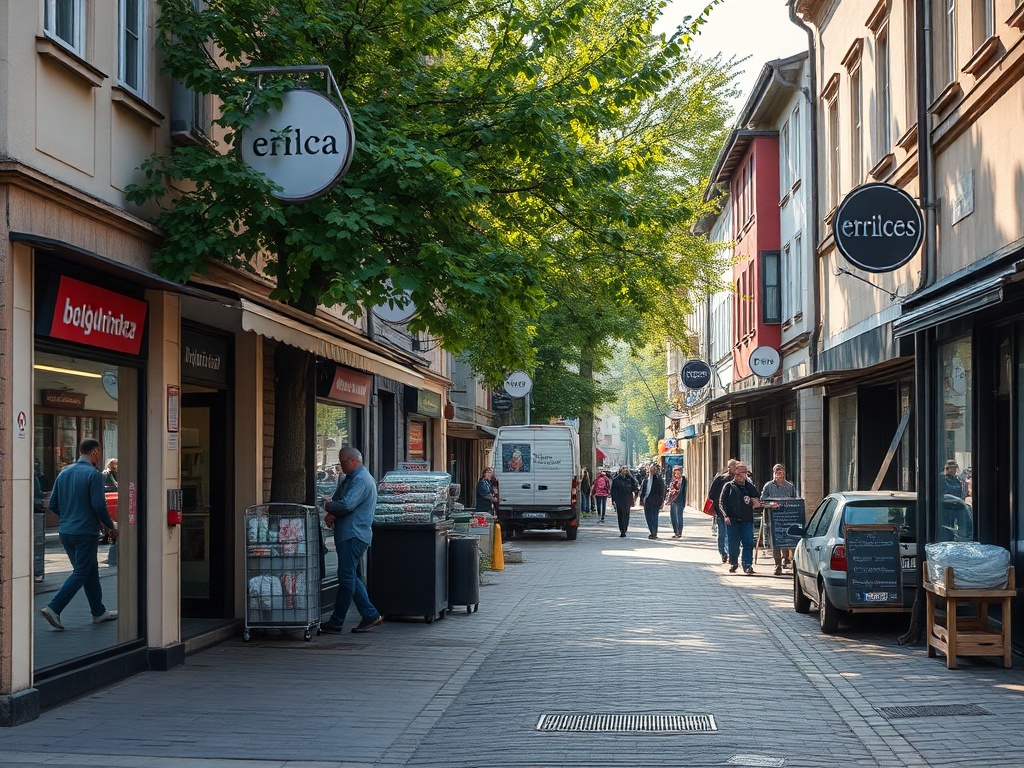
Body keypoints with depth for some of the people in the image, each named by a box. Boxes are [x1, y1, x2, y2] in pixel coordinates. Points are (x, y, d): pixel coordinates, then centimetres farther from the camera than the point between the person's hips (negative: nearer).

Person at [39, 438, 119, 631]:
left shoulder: (64, 473, 9)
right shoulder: (93, 474, -12)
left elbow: (53, 504, 11)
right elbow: (99, 505, -17)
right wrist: (111, 527, -3)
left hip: (66, 532, 8)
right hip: (86, 532, -8)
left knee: (91, 571, 16)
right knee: (81, 573, -2)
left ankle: (99, 612, 24)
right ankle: (54, 608, -12)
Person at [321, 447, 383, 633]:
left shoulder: (361, 480, -13)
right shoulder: (350, 478, 20)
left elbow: (347, 505, -24)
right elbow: (336, 500, 19)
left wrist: (329, 506, -6)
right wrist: (331, 513, -3)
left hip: (353, 535, -11)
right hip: (348, 535, 11)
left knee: (346, 578, -6)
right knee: (350, 577, 12)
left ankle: (336, 622, -4)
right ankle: (370, 614, 14)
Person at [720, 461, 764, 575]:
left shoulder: (751, 487, 12)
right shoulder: (729, 486, 5)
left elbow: (758, 500, 22)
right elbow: (723, 502, 2)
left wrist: (756, 503, -1)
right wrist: (726, 515, -9)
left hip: (747, 520, 1)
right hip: (733, 520, -1)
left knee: (748, 543, -7)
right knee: (733, 543, 4)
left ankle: (748, 565, -5)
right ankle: (733, 563, 20)